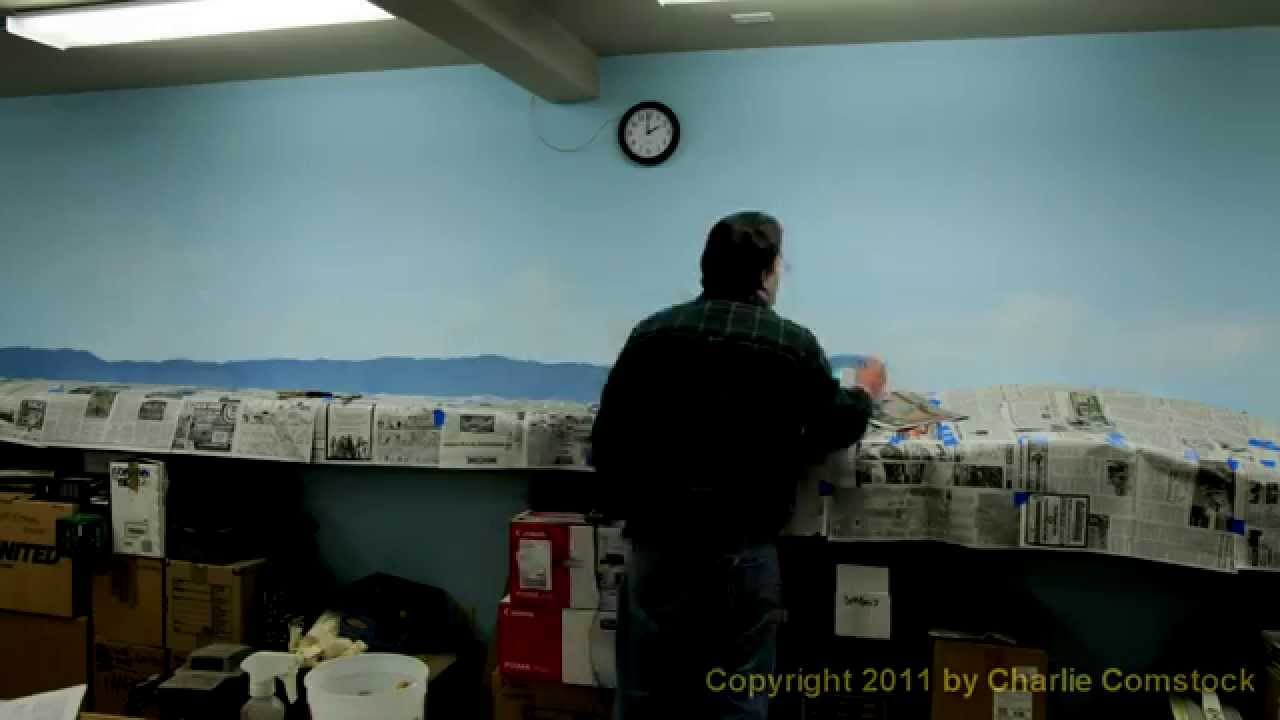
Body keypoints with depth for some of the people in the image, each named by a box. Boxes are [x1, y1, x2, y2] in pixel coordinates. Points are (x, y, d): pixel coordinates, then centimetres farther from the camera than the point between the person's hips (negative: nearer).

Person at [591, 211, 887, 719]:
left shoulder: (650, 334, 1)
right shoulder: (794, 345, -4)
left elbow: (606, 442, 4)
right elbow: (835, 430, 12)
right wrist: (864, 393, 33)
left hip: (654, 545, 3)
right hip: (742, 553, -2)